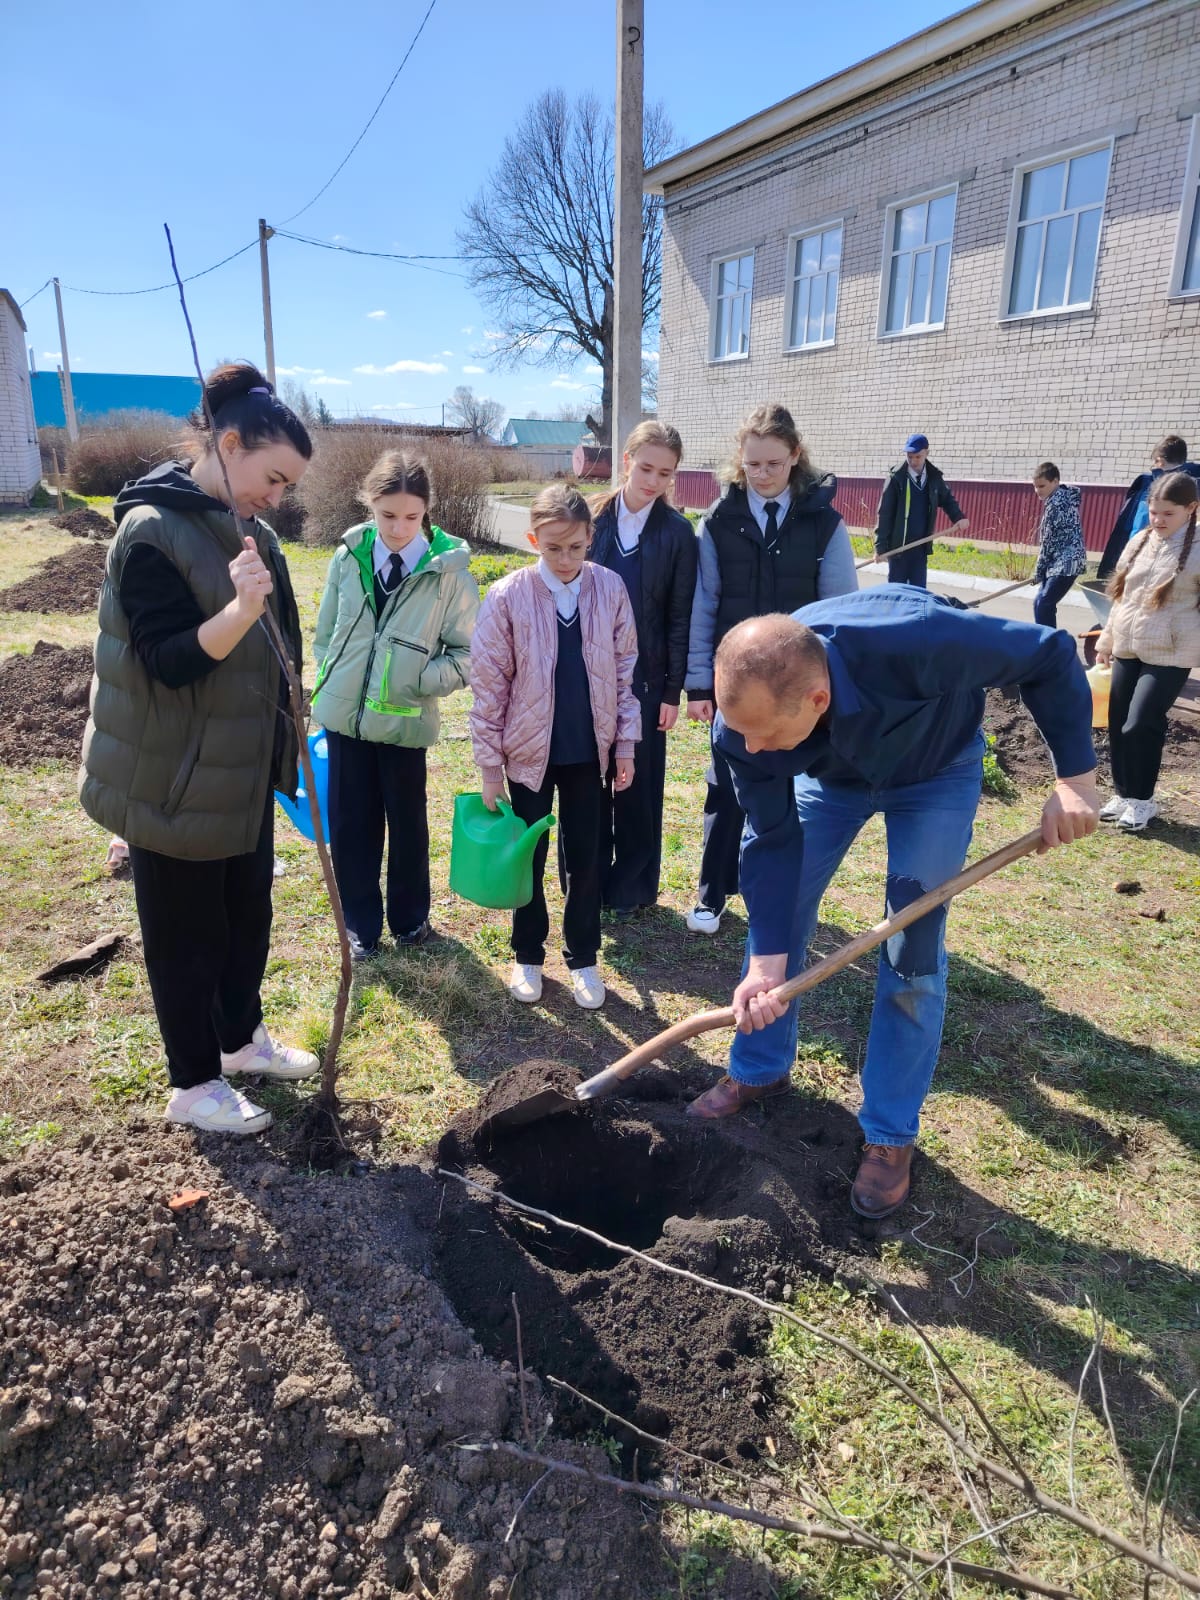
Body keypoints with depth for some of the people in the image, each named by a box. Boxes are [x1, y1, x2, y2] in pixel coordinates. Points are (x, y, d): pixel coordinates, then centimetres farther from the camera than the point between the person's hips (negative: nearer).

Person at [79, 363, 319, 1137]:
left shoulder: (246, 529, 7)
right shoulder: (151, 531, -19)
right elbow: (172, 660, -23)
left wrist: (284, 742, 19)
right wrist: (240, 608, -38)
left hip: (242, 769, 8)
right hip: (174, 778, -8)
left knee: (248, 912, 19)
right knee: (186, 932, 6)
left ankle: (241, 1038, 39)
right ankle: (194, 1085, 23)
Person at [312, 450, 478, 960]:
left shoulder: (448, 569, -10)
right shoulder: (349, 556, -1)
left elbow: (466, 653, -6)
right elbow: (325, 634, 9)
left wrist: (417, 681, -16)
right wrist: (330, 687, 9)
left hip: (404, 720, -2)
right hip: (344, 712, 3)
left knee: (407, 822, 13)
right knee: (350, 822, 11)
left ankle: (409, 917, 33)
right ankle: (360, 924, 28)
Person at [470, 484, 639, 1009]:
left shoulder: (610, 589, -6)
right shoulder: (507, 597, -12)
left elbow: (625, 671, 2)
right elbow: (488, 686, -8)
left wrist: (625, 744, 3)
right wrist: (490, 765, -6)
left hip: (588, 750, 1)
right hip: (529, 749, -1)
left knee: (585, 856, 12)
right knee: (528, 856, 14)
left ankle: (582, 958, 29)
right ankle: (528, 955, 32)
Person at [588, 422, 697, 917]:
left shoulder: (677, 532, -3)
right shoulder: (595, 519, 2)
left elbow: (680, 617, -3)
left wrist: (673, 689, -5)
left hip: (644, 676, -2)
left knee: (638, 783, 7)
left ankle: (632, 887, 21)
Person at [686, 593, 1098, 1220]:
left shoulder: (916, 642, -45)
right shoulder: (745, 725, -33)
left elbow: (1050, 654, -27)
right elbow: (773, 841, -21)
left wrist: (1076, 779, -26)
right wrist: (767, 963, -26)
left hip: (936, 769, -2)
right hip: (830, 772, 3)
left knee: (912, 950, -7)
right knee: (772, 899, 2)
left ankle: (890, 1135, 10)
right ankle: (758, 1070, 26)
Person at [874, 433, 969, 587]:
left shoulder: (934, 477, 3)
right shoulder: (896, 478, -10)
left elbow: (947, 499, 20)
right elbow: (884, 513, -10)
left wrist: (958, 518, 0)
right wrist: (880, 546, -14)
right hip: (898, 546, -4)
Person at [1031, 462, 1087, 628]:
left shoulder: (1056, 504, -16)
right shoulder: (1063, 496, 14)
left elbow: (1049, 541, -14)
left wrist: (1038, 571, -5)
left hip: (1066, 562, -10)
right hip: (1060, 562, 10)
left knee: (1043, 604, -13)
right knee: (1040, 602, 13)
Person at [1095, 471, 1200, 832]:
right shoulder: (1141, 542, 9)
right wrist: (1105, 641, 19)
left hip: (1169, 656, -6)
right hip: (1127, 651, 6)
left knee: (1140, 726, -10)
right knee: (1118, 725, 8)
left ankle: (1143, 800, 7)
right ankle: (1123, 793, 23)